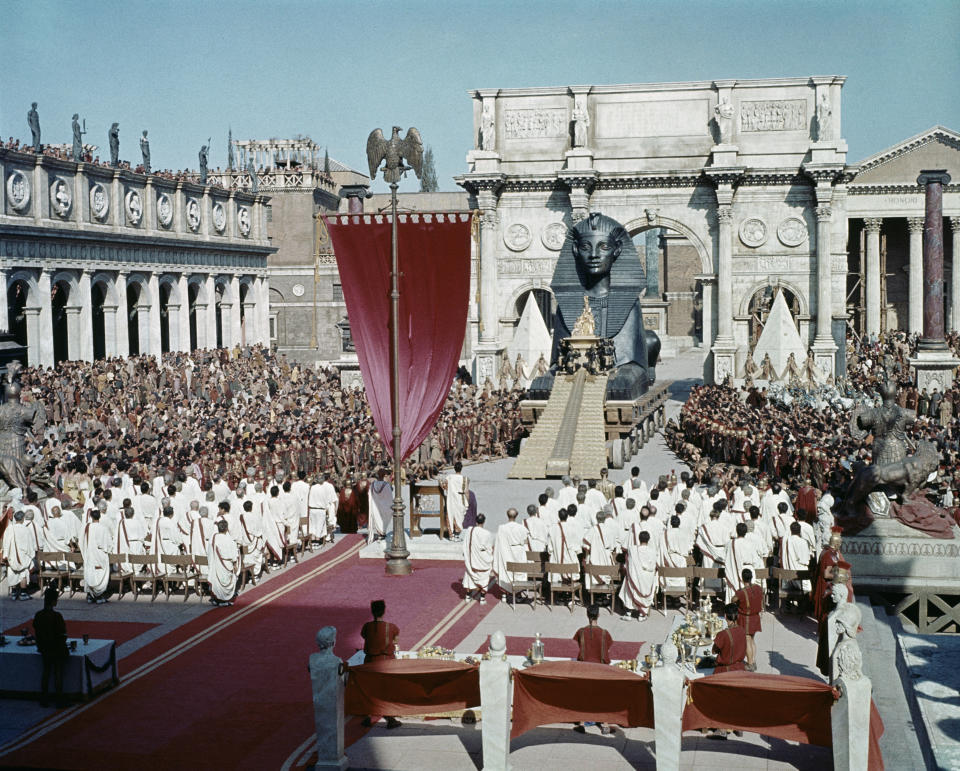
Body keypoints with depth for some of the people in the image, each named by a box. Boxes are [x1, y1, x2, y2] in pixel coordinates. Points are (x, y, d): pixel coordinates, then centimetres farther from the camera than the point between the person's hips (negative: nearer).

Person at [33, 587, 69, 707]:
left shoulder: (38, 615, -5)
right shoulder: (56, 616, -22)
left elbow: (36, 633, 3)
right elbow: (62, 635, -17)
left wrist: (41, 647, 15)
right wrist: (63, 648, -3)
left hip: (44, 651, 5)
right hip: (57, 650, -5)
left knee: (45, 673, 17)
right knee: (58, 673, 6)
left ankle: (43, 700, 22)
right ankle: (59, 700, 11)